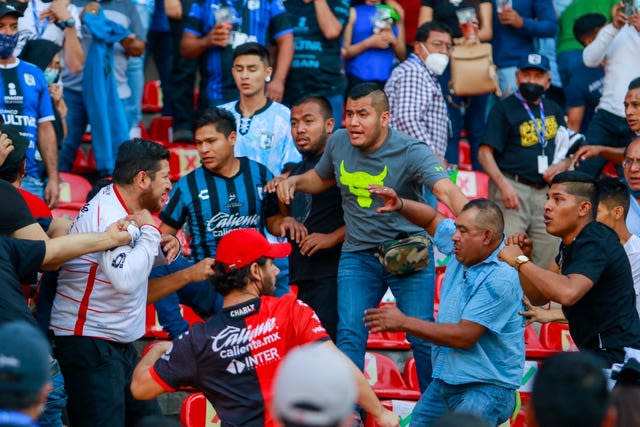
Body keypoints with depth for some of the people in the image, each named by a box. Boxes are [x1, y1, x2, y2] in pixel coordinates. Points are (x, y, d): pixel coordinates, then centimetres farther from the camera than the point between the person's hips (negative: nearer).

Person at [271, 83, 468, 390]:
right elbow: (320, 178, 22)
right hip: (358, 254, 4)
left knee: (422, 336, -3)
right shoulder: (339, 143, -1)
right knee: (349, 335, -6)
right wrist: (293, 181, -1)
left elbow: (446, 190, -32)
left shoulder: (411, 152, -17)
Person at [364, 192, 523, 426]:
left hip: (486, 387, -9)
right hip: (444, 381, 9)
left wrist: (404, 323, -19)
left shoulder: (500, 279, -21)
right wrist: (400, 205, 2)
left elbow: (465, 337, -24)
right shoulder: (465, 250, 3)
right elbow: (433, 219, 23)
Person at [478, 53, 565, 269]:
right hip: (513, 188, -6)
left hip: (545, 191, 6)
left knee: (547, 258, 4)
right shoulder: (504, 109, -1)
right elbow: (485, 153, -6)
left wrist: (560, 167, 1)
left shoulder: (554, 110, 17)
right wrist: (504, 185, -19)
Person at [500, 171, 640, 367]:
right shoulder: (573, 241, 13)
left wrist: (521, 261, -25)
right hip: (596, 353, 10)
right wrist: (523, 258, 0)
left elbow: (568, 293, -36)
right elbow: (538, 297, 16)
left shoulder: (594, 245, -18)